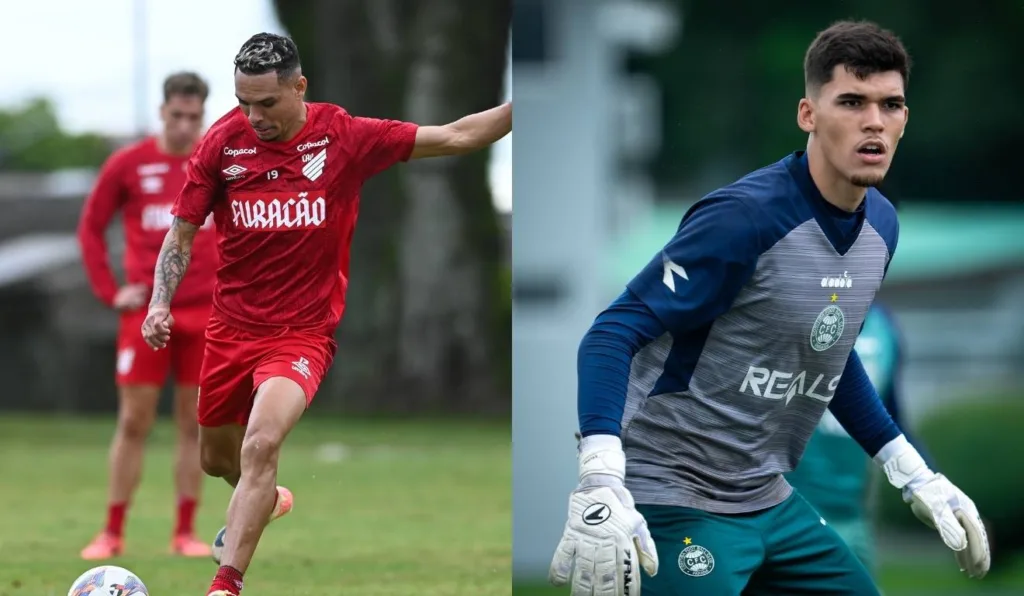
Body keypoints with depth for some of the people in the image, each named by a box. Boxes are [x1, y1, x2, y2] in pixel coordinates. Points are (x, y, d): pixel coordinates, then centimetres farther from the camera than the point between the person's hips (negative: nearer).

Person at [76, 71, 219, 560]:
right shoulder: (127, 164, 0)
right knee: (133, 422, -2)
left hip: (205, 313, 1)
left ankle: (185, 533, 8)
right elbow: (90, 228, 6)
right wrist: (109, 291, -2)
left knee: (194, 423, 3)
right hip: (146, 311, -1)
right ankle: (113, 533, 4)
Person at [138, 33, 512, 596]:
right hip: (231, 328, 4)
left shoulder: (344, 137, -11)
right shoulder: (223, 143, -7)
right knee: (216, 458, 21)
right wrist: (160, 304, -10)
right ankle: (265, 502, 56)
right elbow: (182, 233, 3)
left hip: (303, 333, -4)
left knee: (260, 445, -28)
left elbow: (455, 137, -7)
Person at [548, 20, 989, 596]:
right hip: (675, 503, -8)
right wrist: (601, 486, -33)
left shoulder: (881, 224, 5)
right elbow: (612, 336, -21)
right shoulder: (745, 218, -19)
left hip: (769, 501, 8)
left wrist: (913, 474, 20)